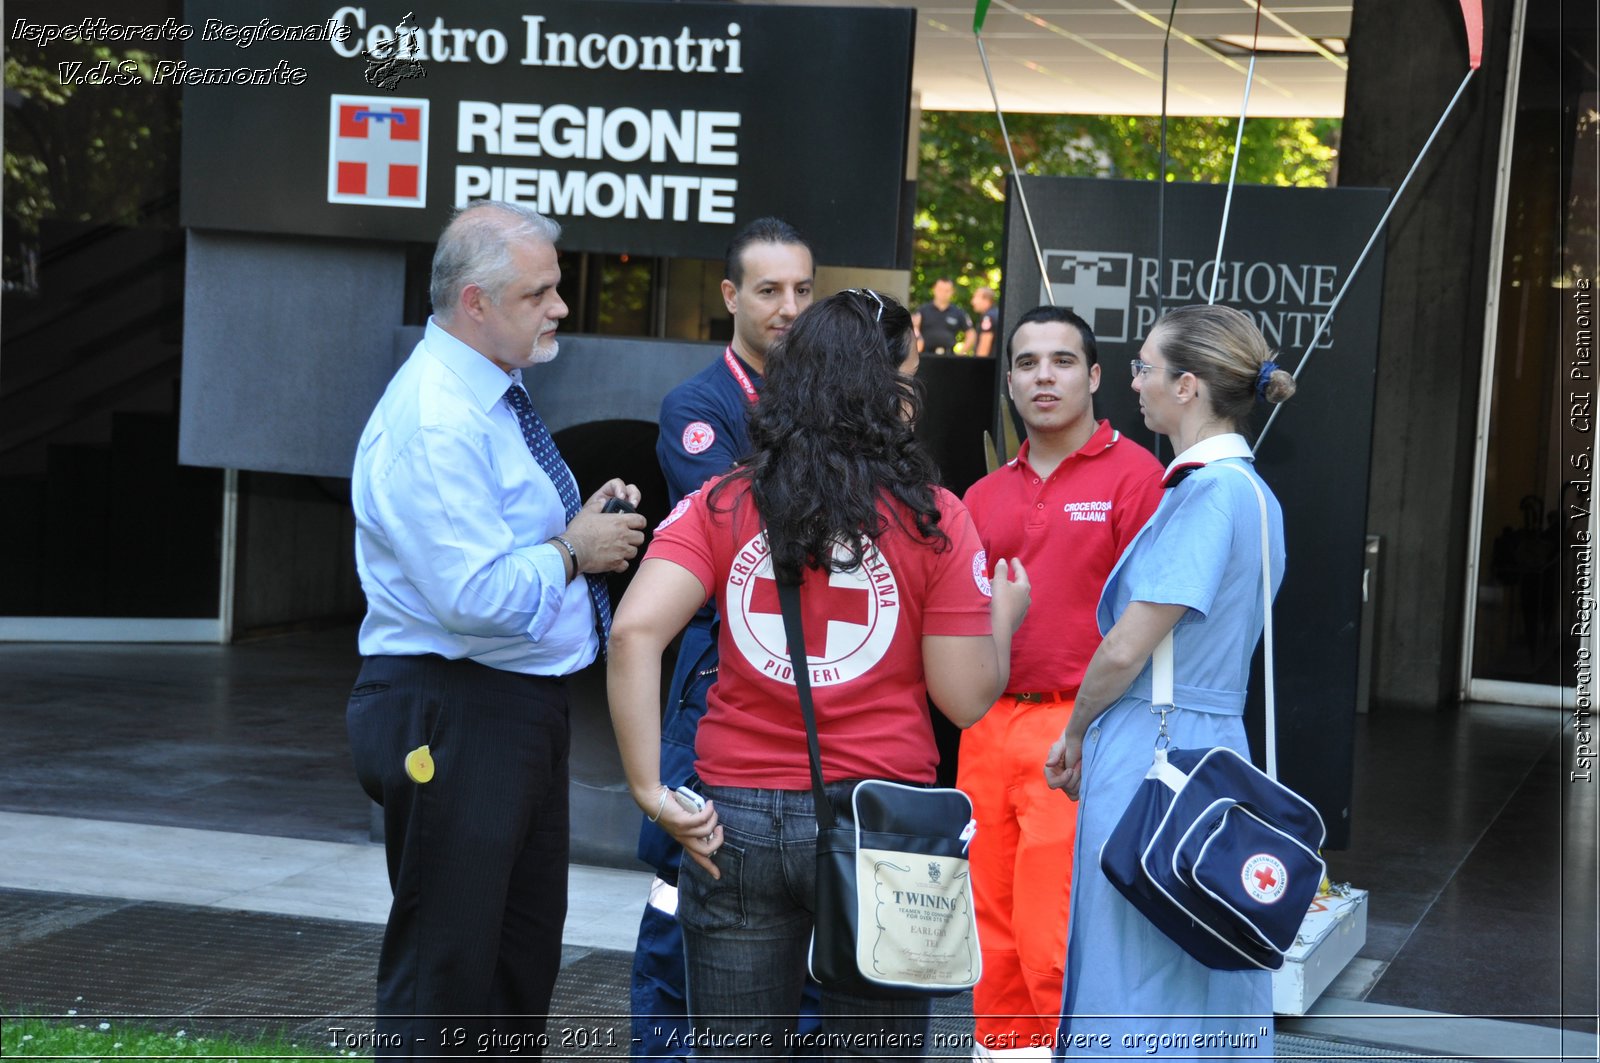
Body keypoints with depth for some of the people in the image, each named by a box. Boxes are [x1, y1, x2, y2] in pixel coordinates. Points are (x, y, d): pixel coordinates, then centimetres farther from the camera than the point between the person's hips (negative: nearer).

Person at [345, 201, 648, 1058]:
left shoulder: (493, 396, 12)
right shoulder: (435, 421, -22)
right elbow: (475, 595, -28)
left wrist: (588, 518, 8)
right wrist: (573, 550, -14)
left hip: (522, 704, 11)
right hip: (451, 718, -11)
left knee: (526, 950, 19)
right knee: (443, 965, -3)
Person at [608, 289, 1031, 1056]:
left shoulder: (720, 506, 1)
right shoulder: (932, 520, -4)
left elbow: (635, 633, -14)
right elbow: (968, 699, -5)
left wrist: (649, 789, -10)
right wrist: (1003, 616, 14)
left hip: (738, 819, 2)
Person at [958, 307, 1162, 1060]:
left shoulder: (1132, 474, -3)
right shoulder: (986, 496, 15)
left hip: (1077, 734, -6)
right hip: (988, 730, 6)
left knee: (1055, 942, -8)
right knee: (994, 937, 11)